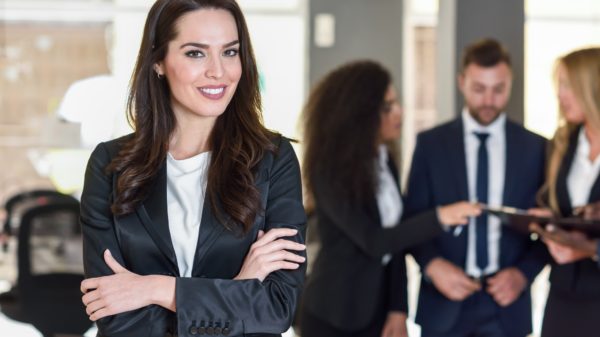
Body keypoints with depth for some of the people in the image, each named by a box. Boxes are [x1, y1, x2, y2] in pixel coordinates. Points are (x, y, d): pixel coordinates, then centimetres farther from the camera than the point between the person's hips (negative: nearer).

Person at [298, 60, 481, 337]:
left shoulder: (385, 160, 5)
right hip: (335, 313, -6)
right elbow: (373, 241, -23)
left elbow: (395, 236, 3)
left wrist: (398, 307, -2)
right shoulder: (329, 171, -16)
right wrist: (439, 217, -28)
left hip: (377, 305, 6)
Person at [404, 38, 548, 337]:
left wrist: (524, 272, -10)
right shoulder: (431, 143, 3)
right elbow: (413, 218, 4)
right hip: (444, 301, 0)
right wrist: (433, 265, -14)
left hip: (506, 303, 0)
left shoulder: (535, 147, 4)